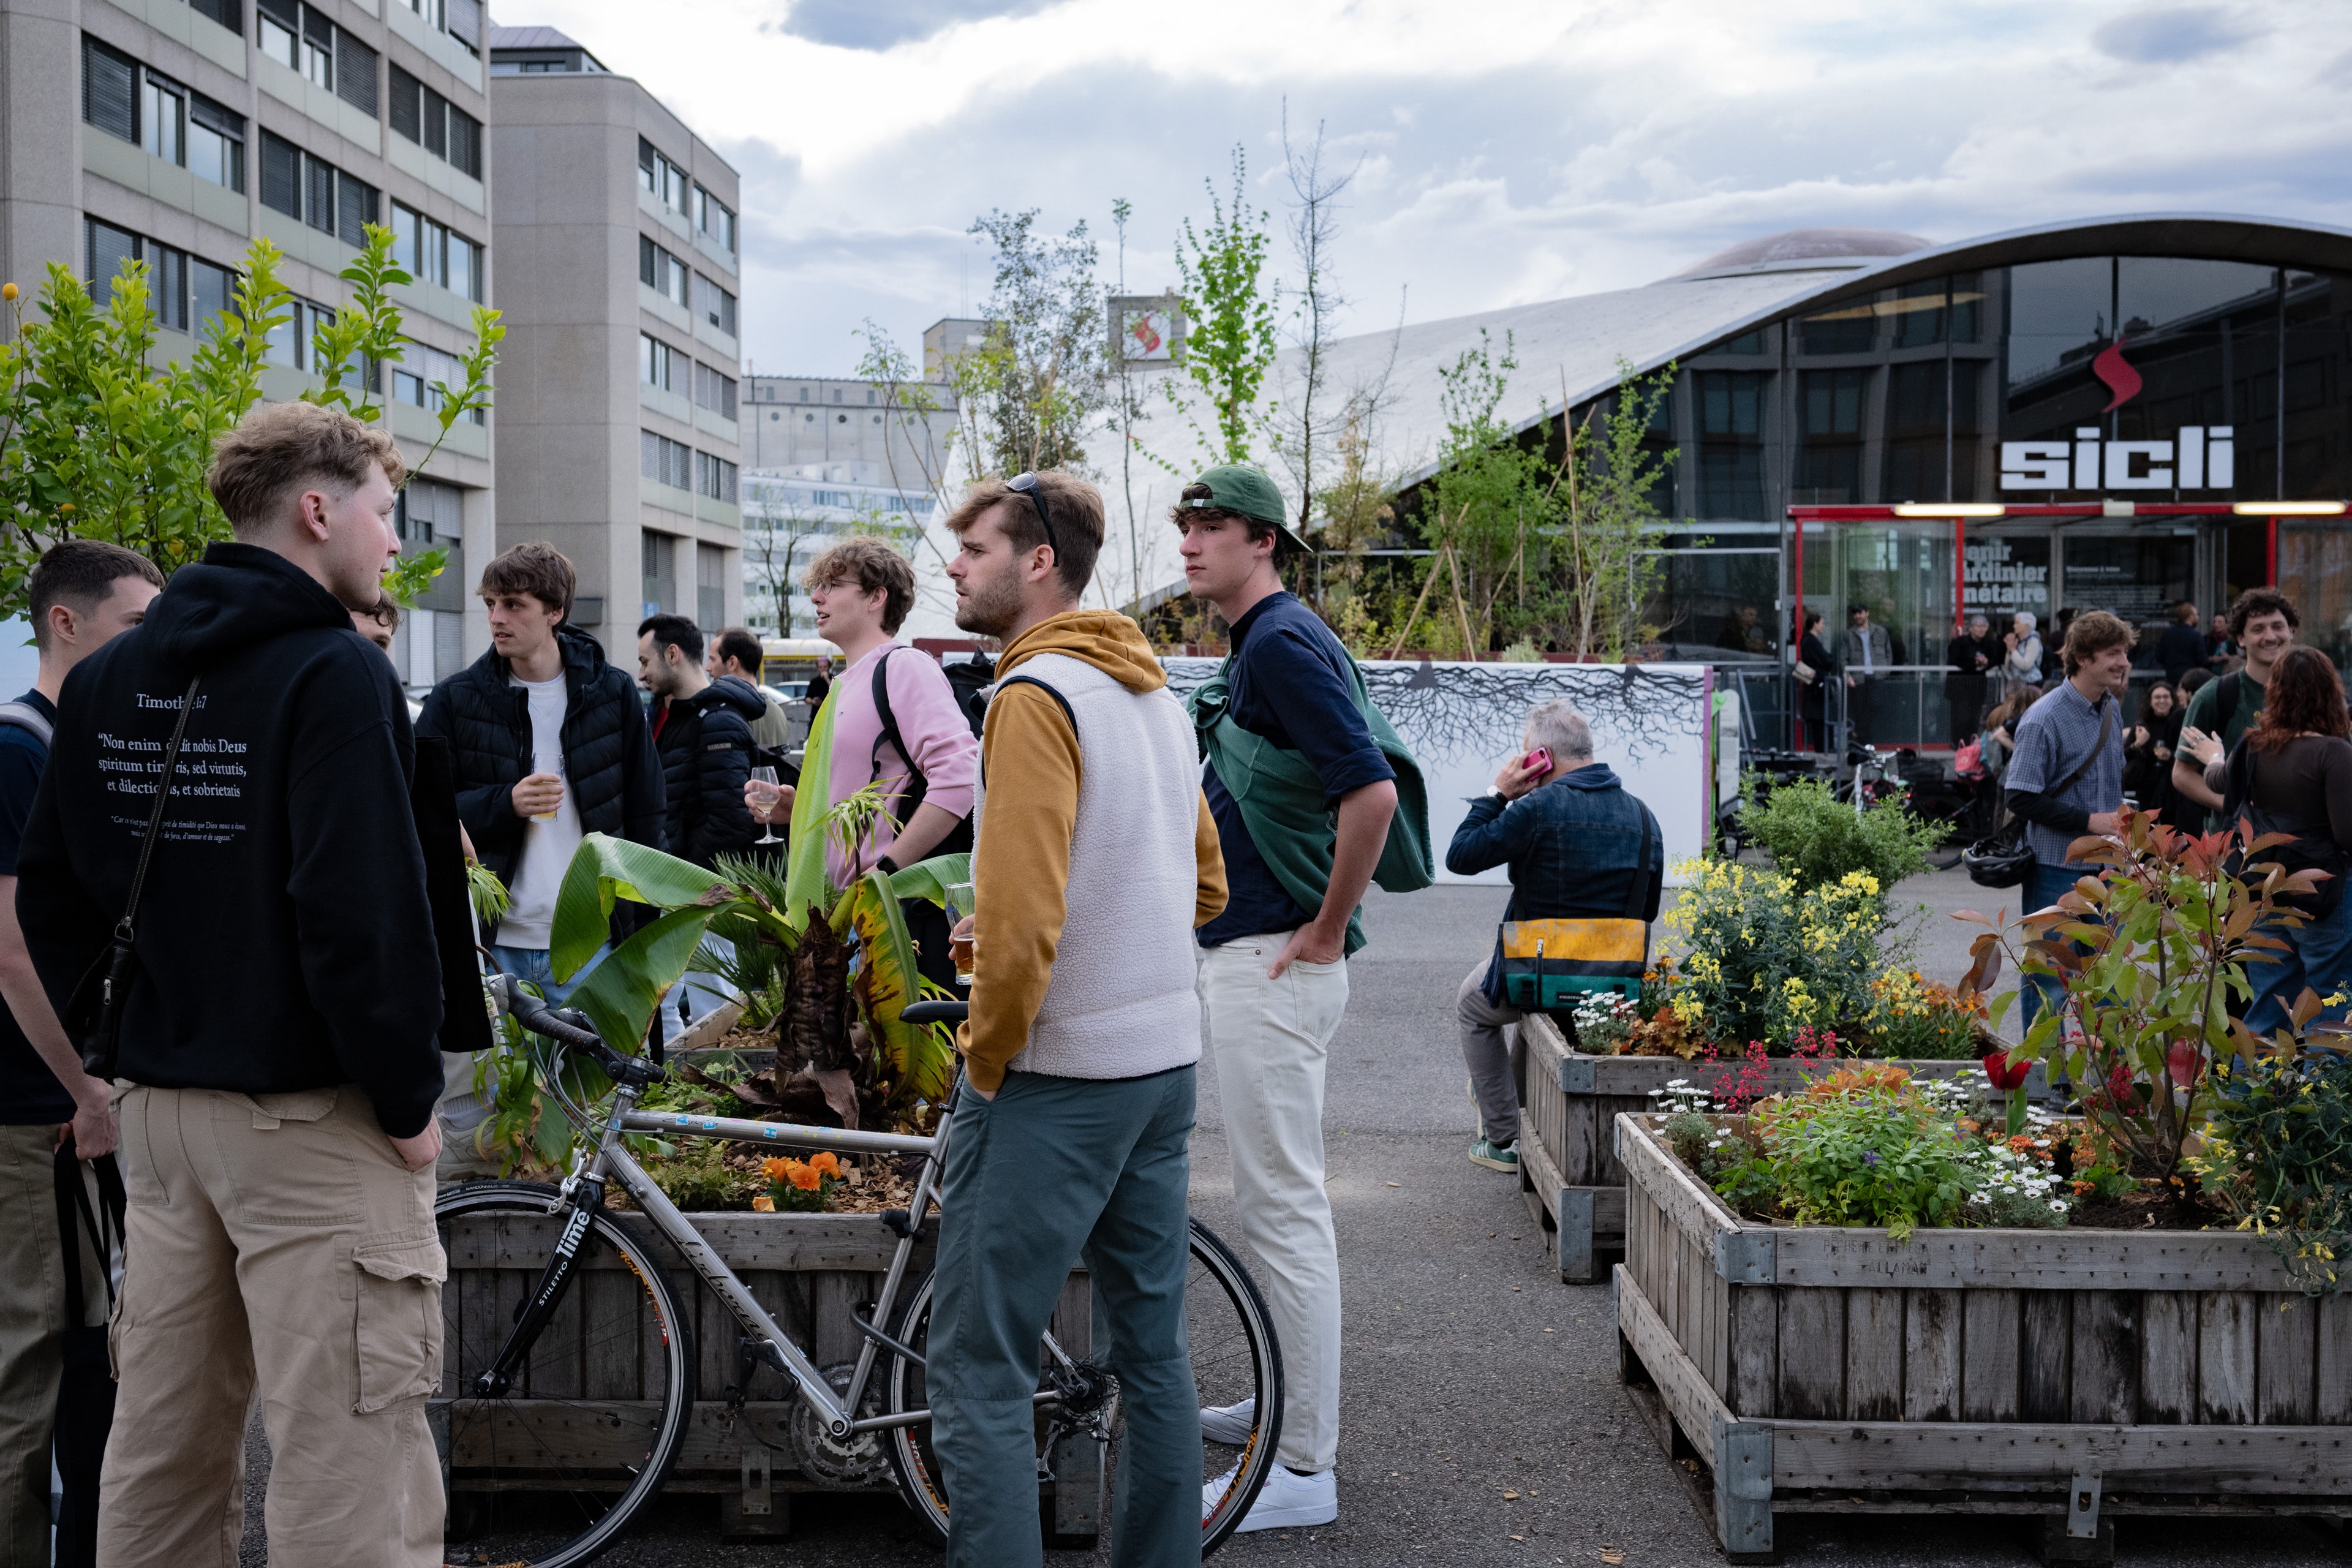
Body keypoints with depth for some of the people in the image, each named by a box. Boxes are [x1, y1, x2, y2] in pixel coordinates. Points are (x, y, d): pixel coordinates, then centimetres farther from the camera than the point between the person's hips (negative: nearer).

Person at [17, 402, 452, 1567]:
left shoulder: (104, 681, 11)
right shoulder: (334, 673, -14)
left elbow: (51, 898, 15)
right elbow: (362, 913, -21)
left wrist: (117, 1054, 21)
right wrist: (410, 1099, -12)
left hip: (161, 1105, 8)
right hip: (313, 1120, -8)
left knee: (161, 1459, 16)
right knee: (346, 1474, -4)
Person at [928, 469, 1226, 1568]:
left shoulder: (1037, 694, -14)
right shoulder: (1155, 695, 13)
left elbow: (1020, 915, -23)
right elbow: (1205, 888, 20)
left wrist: (986, 1055, -9)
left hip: (1059, 1076, -9)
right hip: (1165, 1062, 9)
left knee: (981, 1373, -5)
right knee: (1153, 1350, 15)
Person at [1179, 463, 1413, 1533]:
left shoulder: (1284, 644, -16)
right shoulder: (1259, 644, 16)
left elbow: (1371, 790, -26)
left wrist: (1328, 928, -19)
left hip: (1274, 963, -11)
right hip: (1242, 954, 11)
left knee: (1282, 1205, -6)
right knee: (1273, 1197, 18)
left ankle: (1304, 1468, 0)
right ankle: (1285, 1405, 31)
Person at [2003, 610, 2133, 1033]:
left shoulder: (2112, 708, 7)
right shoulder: (2044, 720, -17)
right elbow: (2020, 797, -18)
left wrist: (2118, 817, 9)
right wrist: (2089, 821, -19)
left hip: (2106, 867, 7)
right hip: (2057, 869, -7)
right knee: (2050, 981, 2)